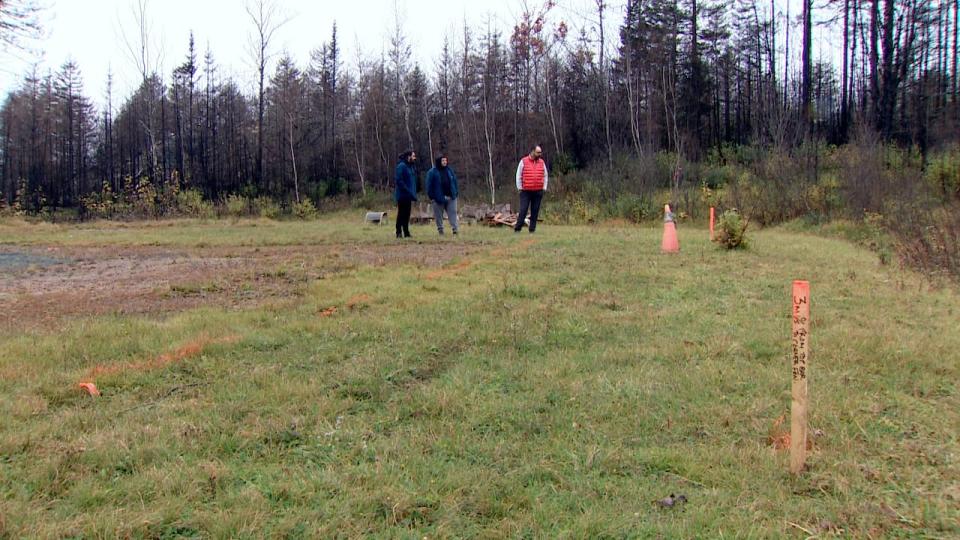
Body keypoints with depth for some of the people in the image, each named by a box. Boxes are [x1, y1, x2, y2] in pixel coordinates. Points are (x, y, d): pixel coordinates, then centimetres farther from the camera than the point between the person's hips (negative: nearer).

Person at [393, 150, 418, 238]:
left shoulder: (411, 167, 15)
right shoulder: (401, 166, -12)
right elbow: (398, 181, -19)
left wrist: (414, 195, 12)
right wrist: (408, 191, -20)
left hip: (408, 196, 8)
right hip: (402, 195, -8)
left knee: (406, 215, 11)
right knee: (401, 214, -4)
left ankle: (406, 233, 15)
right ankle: (399, 233, 0)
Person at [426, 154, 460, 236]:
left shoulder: (450, 170, 11)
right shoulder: (432, 172, -3)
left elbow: (454, 182, 15)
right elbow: (429, 185, -4)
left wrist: (456, 192, 10)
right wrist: (432, 196, -8)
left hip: (451, 197, 3)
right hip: (439, 198, -3)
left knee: (452, 212, -3)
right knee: (439, 215, 5)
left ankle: (455, 228, -4)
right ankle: (440, 230, 15)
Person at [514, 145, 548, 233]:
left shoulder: (542, 162, 8)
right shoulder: (524, 161, -2)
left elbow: (545, 176, 15)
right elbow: (518, 175, 2)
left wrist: (544, 188, 8)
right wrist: (519, 188, -1)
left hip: (538, 192, 3)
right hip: (525, 192, -3)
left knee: (535, 211, 4)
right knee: (523, 210, -5)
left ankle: (532, 229, 9)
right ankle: (517, 228, 1)